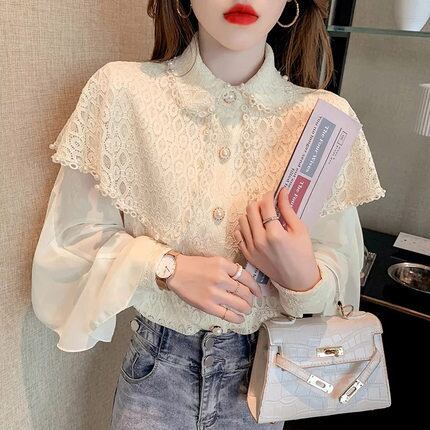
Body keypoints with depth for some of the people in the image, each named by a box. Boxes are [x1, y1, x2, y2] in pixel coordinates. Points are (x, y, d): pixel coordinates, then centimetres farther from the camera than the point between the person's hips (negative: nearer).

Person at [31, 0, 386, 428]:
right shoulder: (122, 89, -14)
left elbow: (338, 279, -3)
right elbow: (75, 235, -6)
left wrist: (303, 278, -25)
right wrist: (169, 266, -21)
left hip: (261, 369, 2)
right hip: (156, 365, -1)